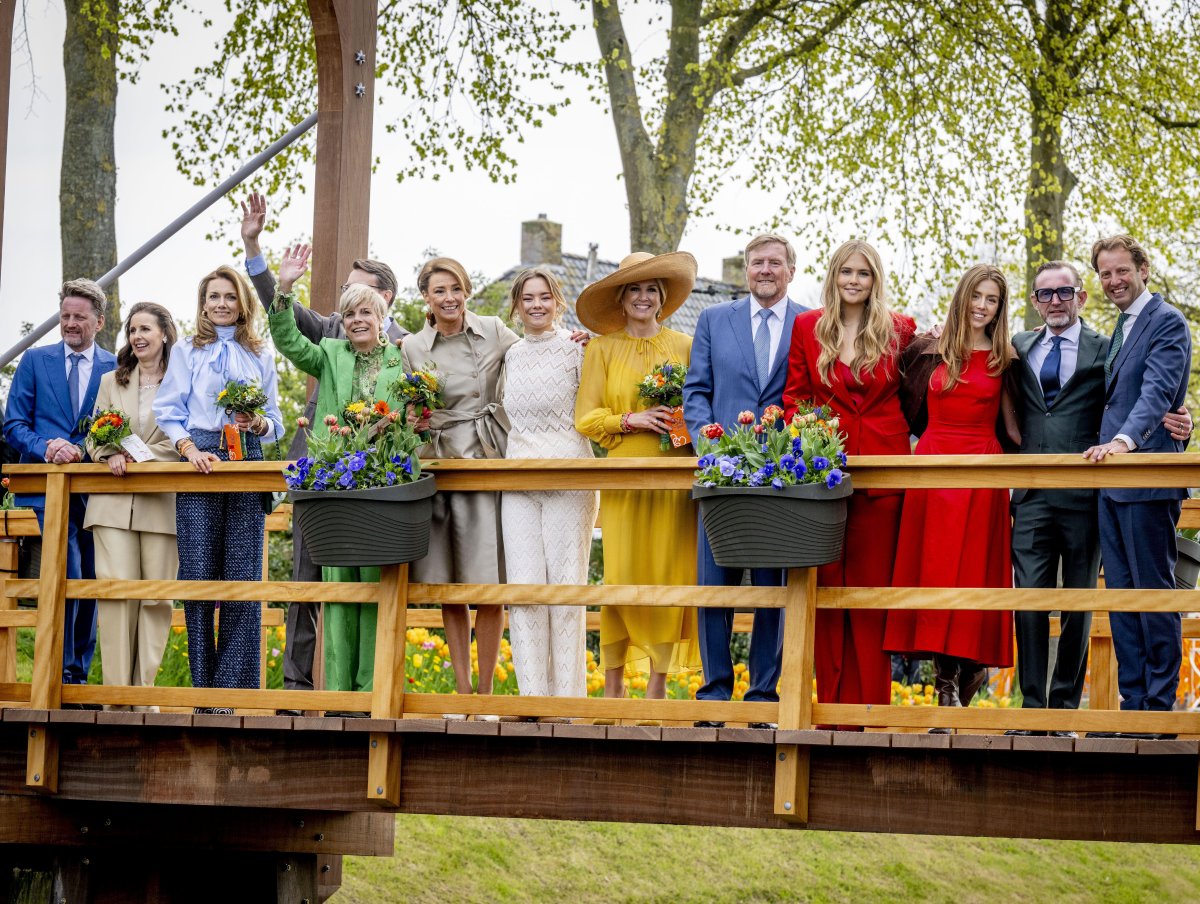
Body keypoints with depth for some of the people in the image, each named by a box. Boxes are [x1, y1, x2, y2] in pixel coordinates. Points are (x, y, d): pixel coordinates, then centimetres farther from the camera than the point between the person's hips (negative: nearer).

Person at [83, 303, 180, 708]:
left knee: (157, 595, -3)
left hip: (162, 503, -2)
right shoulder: (111, 382, 18)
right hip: (113, 503, 2)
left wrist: (142, 455, -15)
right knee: (116, 589, -8)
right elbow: (95, 438, 15)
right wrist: (112, 457, -6)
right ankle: (116, 691, -8)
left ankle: (144, 689, 2)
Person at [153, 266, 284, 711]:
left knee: (243, 575, -5)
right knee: (198, 570, -6)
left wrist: (258, 424, -8)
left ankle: (235, 689, -3)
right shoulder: (187, 351, 12)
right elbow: (169, 412, 5)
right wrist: (191, 449, -11)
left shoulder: (260, 356, 16)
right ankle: (203, 686, 0)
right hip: (199, 460, -1)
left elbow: (276, 422, 14)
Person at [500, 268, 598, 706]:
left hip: (568, 479, -5)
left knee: (566, 584, -4)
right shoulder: (512, 356, 17)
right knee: (523, 585, -3)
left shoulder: (576, 348, 1)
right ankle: (532, 694, 0)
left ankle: (568, 695, 0)